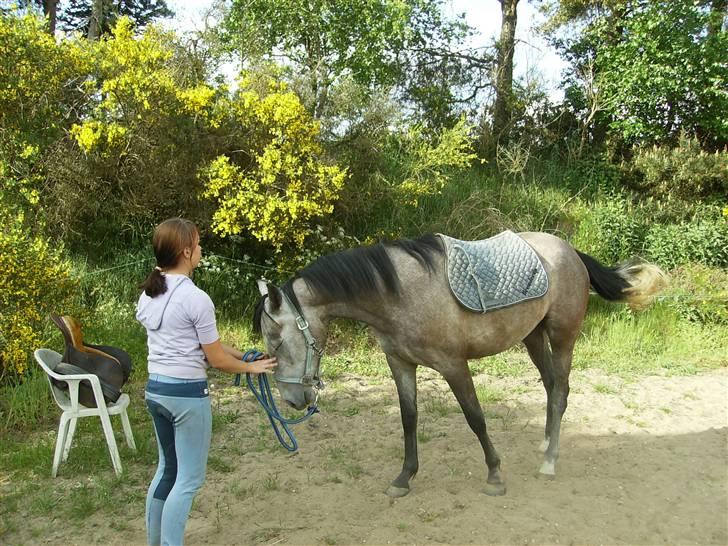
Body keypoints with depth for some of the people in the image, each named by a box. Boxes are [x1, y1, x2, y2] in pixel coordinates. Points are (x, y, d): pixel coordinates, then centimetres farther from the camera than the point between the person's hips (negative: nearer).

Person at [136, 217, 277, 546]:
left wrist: (240, 353, 13)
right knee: (189, 478, 4)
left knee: (167, 469, 21)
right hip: (187, 394, -8)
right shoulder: (196, 299, -19)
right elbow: (216, 360, -13)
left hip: (155, 389, 8)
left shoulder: (147, 295, 5)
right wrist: (251, 367, 5)